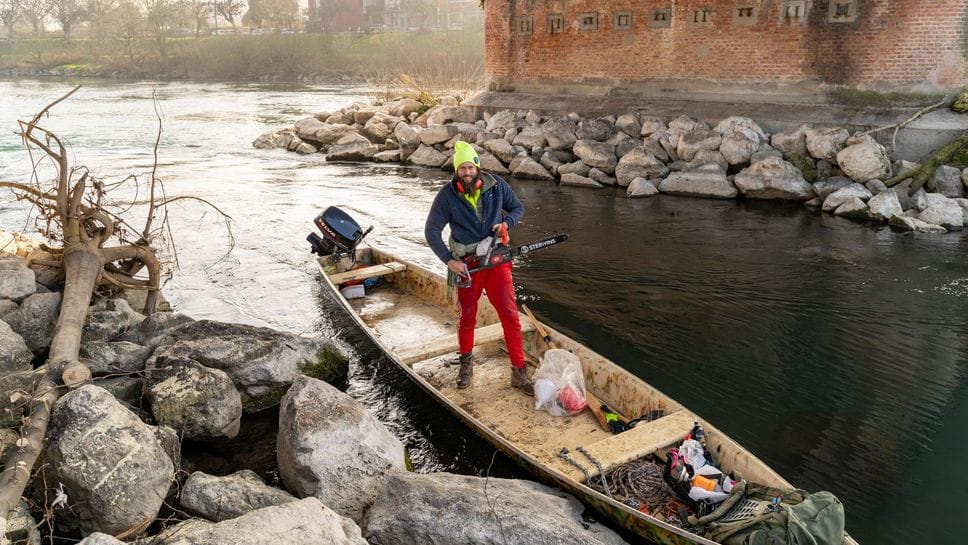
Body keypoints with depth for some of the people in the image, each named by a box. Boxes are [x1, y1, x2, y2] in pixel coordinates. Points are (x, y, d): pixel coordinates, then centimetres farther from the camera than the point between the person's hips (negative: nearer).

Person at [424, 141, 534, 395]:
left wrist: (505, 223, -12)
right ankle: (466, 362, 37)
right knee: (467, 317, 14)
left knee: (510, 315, -4)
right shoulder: (447, 195, -10)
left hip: (496, 261, 1)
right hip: (466, 265, 0)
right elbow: (431, 231, -6)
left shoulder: (497, 186, -5)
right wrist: (449, 260, -15)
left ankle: (519, 372, 4)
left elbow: (518, 208, 10)